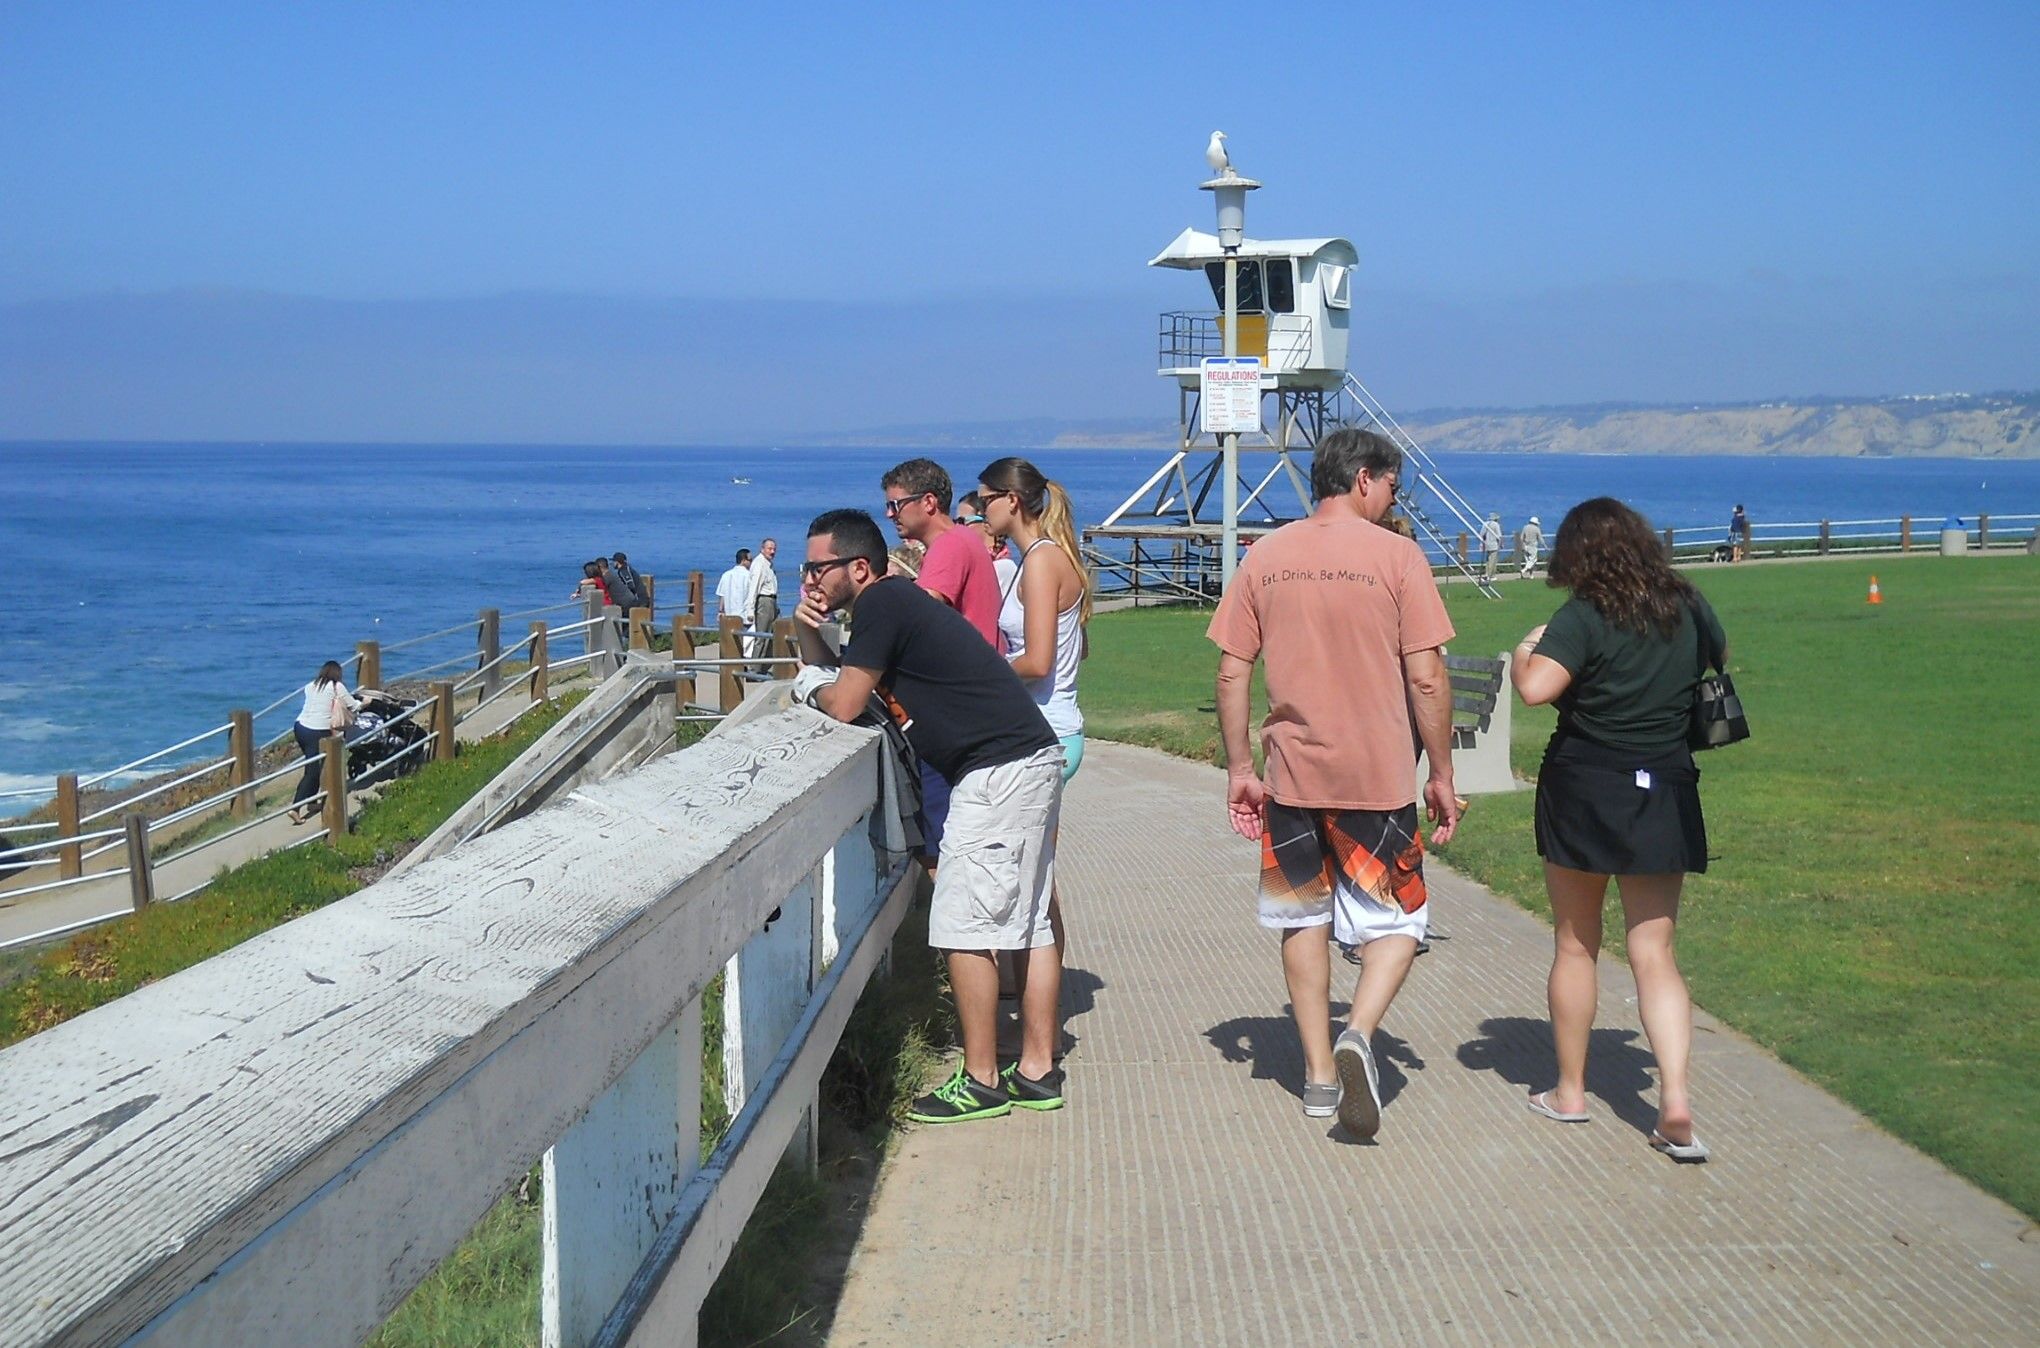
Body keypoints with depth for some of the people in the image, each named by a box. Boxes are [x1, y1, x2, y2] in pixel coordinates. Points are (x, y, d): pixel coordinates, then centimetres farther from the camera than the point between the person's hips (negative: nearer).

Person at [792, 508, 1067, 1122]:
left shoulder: (883, 603, -11)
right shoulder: (897, 602, 19)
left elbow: (842, 704, -12)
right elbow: (835, 675, 27)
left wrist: (809, 686, 10)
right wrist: (807, 630, 8)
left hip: (998, 773, -11)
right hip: (1034, 762, 11)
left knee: (964, 926, -5)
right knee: (1028, 921, 12)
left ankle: (981, 1083, 1)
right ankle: (1037, 1072, 19)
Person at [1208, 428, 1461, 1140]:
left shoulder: (1265, 556, 4)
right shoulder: (1396, 555, -6)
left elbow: (1232, 671, 3)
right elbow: (1427, 677, -7)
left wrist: (1238, 767, 10)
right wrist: (1441, 775, 1)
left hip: (1292, 774, 3)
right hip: (1379, 777, -3)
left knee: (1304, 920, 17)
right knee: (1396, 921, 10)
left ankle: (1319, 1073, 21)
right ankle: (1358, 1035, -15)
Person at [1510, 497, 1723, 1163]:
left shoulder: (1585, 616, -13)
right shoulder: (1687, 606, 2)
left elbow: (1536, 688, -26)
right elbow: (1721, 654, 23)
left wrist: (1522, 654, -6)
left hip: (1584, 790, -3)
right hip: (1664, 795, 3)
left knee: (1575, 945, 12)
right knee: (1654, 953, 5)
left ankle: (1570, 1092, 21)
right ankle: (1675, 1097, -10)